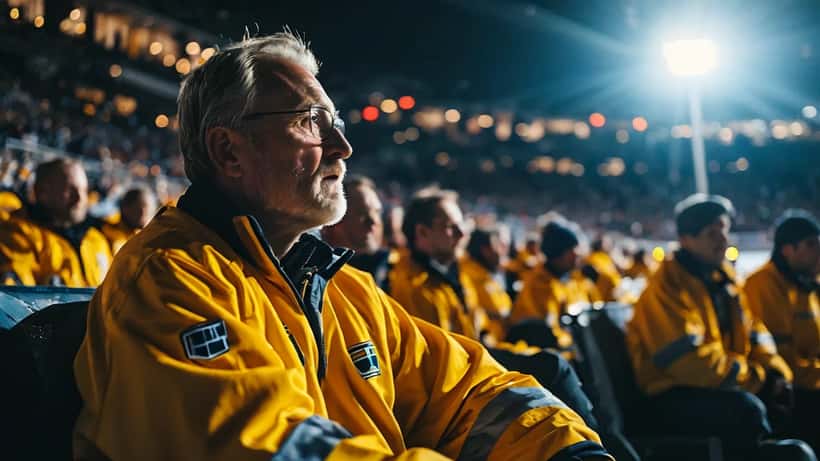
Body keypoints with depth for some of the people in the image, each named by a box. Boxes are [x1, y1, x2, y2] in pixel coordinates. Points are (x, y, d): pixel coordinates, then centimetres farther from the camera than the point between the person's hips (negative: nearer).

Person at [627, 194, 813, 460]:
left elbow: (754, 335, 15)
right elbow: (693, 362, -23)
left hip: (724, 388, 9)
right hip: (673, 400, -8)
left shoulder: (722, 278, 11)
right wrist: (760, 379, -15)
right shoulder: (668, 287, -15)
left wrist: (776, 373, -4)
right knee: (747, 409, -32)